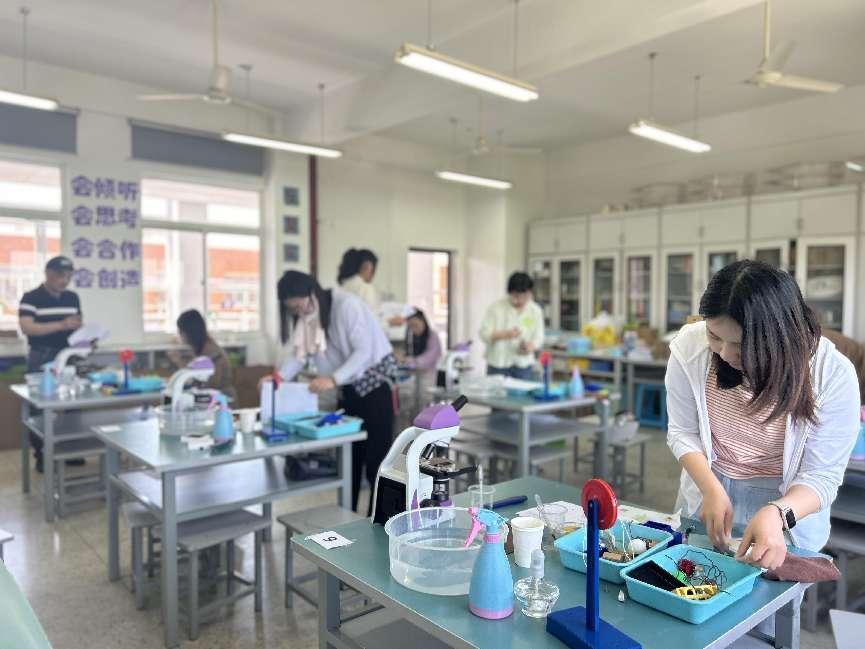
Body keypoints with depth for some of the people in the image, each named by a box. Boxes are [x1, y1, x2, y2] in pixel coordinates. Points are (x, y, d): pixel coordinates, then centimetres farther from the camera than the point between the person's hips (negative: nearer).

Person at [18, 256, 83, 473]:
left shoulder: (73, 298, 11)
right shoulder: (31, 298, -6)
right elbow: (26, 327, -17)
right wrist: (61, 325, -25)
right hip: (41, 359, -5)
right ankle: (41, 455, 11)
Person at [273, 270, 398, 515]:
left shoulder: (346, 304, -20)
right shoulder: (304, 315, 3)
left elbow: (364, 351, -24)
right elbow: (298, 353, 0)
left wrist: (333, 379, -34)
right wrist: (280, 377, -17)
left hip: (373, 384, -7)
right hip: (348, 390, 7)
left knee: (376, 461, -4)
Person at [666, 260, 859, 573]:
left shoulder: (832, 374, -24)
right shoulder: (690, 348, -20)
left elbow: (822, 476, -20)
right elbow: (682, 433, -9)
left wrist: (776, 515, -39)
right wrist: (712, 490, -24)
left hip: (790, 505, -2)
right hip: (708, 492, 2)